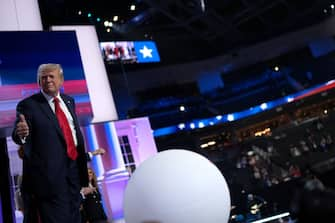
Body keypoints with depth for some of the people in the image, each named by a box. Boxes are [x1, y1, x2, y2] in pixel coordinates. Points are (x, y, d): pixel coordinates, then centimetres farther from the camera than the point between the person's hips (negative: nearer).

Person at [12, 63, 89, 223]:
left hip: (74, 167, 6)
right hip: (51, 172, -6)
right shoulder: (28, 105, -7)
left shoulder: (69, 101, 12)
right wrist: (21, 134, -41)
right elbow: (19, 136, -17)